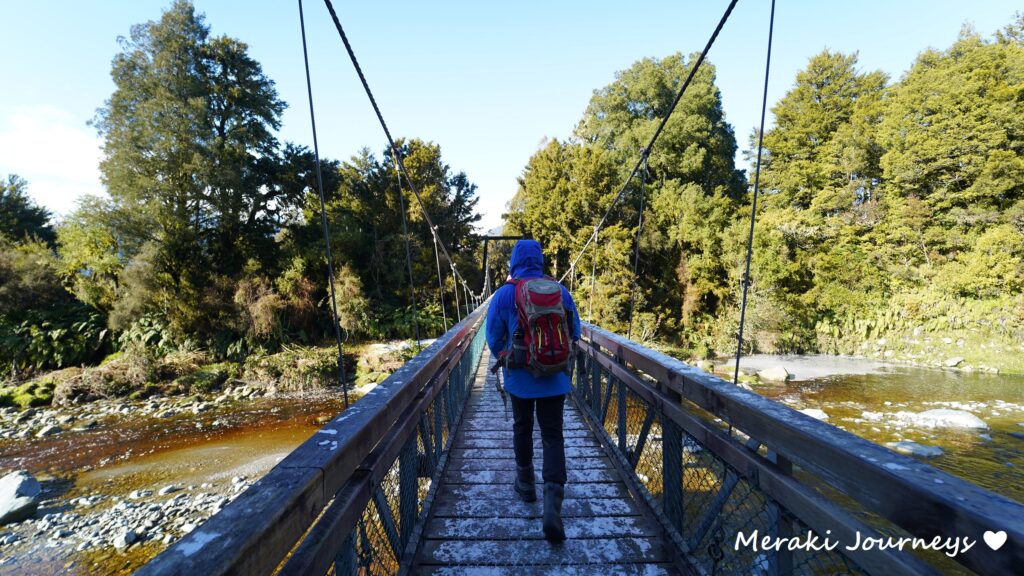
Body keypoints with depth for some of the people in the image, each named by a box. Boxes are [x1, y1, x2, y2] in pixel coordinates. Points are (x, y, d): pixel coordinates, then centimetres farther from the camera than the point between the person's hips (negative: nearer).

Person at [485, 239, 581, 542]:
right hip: (554, 378, 1)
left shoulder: (504, 294, -9)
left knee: (522, 428, 22)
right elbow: (575, 333, 4)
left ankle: (526, 484, 38)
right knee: (552, 436, 7)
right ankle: (552, 503, -7)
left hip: (520, 378, 0)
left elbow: (493, 337, -3)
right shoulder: (560, 292, -3)